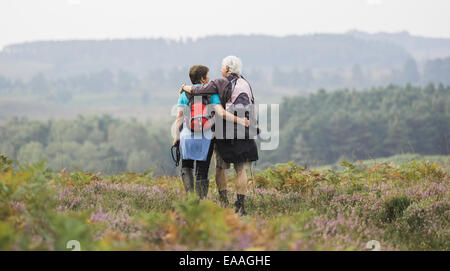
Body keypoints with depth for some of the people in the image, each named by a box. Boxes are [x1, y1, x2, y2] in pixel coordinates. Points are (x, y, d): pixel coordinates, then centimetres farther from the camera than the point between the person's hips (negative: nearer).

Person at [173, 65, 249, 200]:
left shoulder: (185, 94, 2)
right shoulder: (211, 94, -3)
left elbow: (179, 116, -3)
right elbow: (221, 113, -15)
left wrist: (176, 136, 0)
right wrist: (239, 120, -11)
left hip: (187, 137, 1)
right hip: (206, 138, -1)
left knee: (186, 167, 20)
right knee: (202, 171, 8)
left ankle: (190, 192, -2)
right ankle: (201, 201, 6)